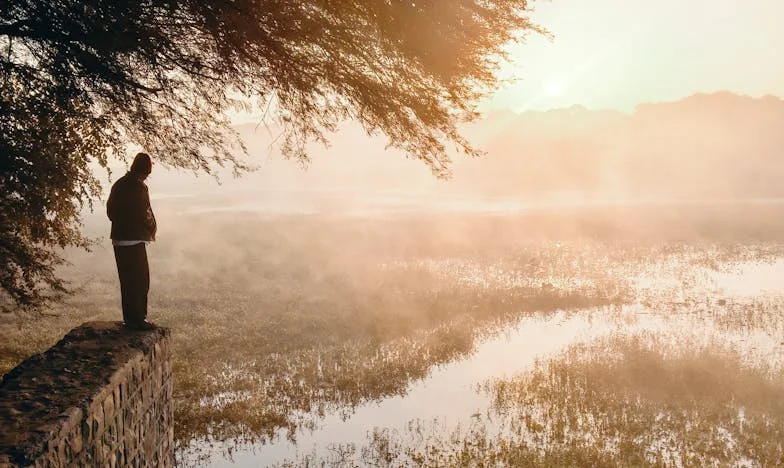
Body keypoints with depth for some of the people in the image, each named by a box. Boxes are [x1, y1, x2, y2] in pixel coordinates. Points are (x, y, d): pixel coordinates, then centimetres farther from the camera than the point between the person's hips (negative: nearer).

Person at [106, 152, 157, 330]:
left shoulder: (119, 184, 11)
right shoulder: (139, 187, -16)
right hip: (134, 240, -9)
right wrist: (152, 228, 1)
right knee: (139, 281, -2)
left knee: (128, 280, 15)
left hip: (119, 238, 9)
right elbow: (144, 215, -18)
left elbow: (110, 211, 16)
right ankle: (137, 320, 1)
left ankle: (130, 318, 22)